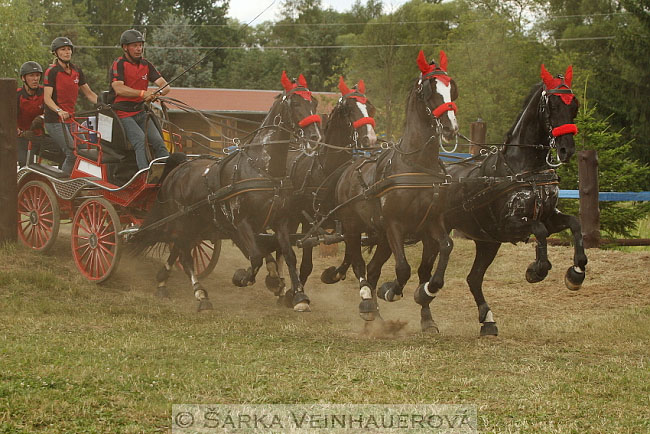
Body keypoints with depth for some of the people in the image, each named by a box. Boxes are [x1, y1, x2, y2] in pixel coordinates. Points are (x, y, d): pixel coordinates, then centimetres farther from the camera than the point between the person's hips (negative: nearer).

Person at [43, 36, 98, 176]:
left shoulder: (77, 71, 13)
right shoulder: (52, 71, -7)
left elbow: (89, 93, 17)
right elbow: (47, 97, -15)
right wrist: (59, 110, -32)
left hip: (70, 119, 7)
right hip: (55, 121, -7)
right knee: (72, 153, -18)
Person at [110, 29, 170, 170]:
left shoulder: (146, 65, 12)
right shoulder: (119, 64, -6)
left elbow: (165, 86, 4)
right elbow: (119, 89, -22)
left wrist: (157, 93, -20)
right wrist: (143, 93, -34)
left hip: (140, 112, 6)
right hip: (123, 113, -6)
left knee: (158, 141, -12)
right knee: (140, 138, -27)